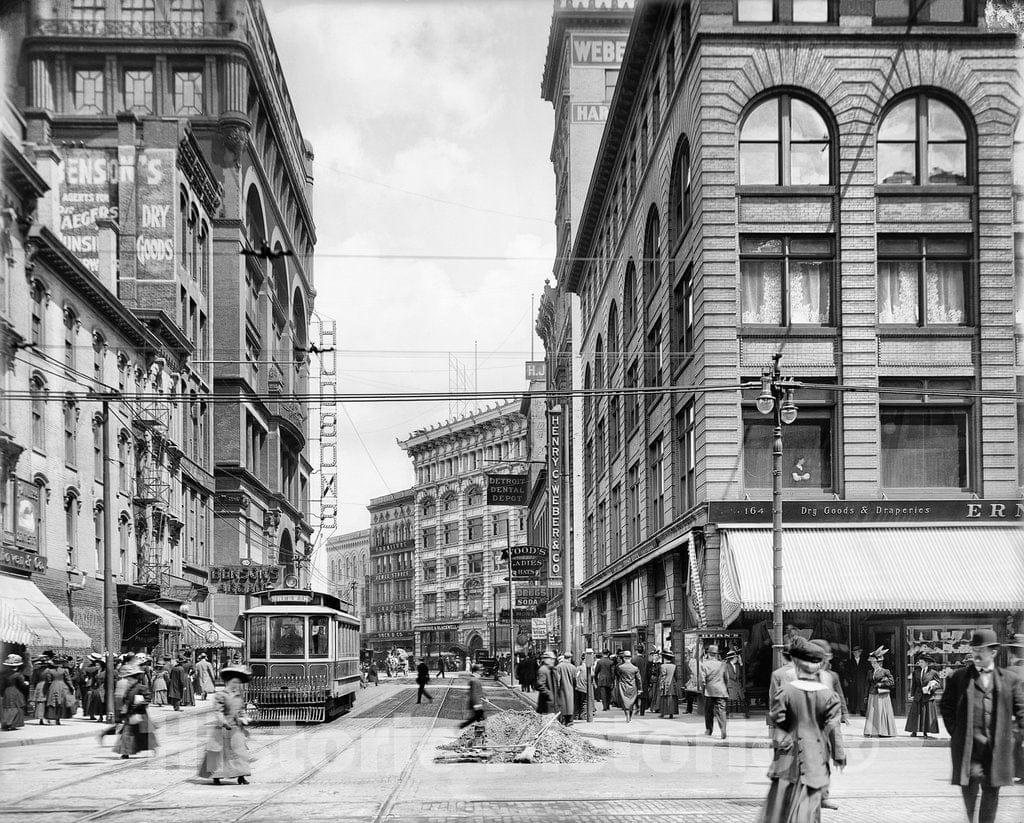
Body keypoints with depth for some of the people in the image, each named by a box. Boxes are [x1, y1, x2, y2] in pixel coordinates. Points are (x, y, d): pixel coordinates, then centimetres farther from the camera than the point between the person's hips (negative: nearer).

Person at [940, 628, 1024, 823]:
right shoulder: (959, 677, 7)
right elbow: (945, 706, 11)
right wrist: (955, 732, 3)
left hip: (997, 747, 1)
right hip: (968, 746, -1)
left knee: (991, 791, 2)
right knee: (969, 785, -7)